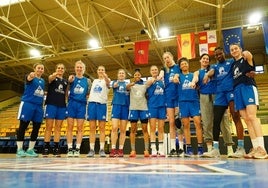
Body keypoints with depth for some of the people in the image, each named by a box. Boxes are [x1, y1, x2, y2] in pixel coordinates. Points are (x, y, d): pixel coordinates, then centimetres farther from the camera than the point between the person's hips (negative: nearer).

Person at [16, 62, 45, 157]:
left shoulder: (43, 81, 15)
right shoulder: (31, 77, -3)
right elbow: (28, 78, -28)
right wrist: (31, 76, -51)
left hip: (39, 106, 6)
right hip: (27, 104, -6)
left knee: (36, 128, 5)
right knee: (23, 126, -2)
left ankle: (30, 149, 14)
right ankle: (19, 149, 6)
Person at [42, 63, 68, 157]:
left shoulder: (66, 81, 16)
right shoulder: (52, 77, 5)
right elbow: (50, 78, -22)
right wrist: (55, 74, -44)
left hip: (62, 106, 4)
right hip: (51, 104, -3)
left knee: (58, 128, 4)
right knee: (49, 127, -4)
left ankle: (56, 148, 7)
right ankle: (46, 148, 0)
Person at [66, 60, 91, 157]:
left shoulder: (87, 80, 12)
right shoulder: (72, 78, 7)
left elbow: (89, 93, 17)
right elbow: (69, 81, -19)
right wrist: (70, 80, -40)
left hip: (82, 104, 1)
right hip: (72, 103, -1)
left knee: (80, 128, 1)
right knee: (70, 127, -1)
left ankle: (77, 149, 7)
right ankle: (70, 149, 5)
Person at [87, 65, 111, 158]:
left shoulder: (106, 81, 8)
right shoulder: (94, 81, 22)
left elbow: (108, 82, -18)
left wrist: (105, 76, -41)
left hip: (102, 104, -4)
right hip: (92, 103, 4)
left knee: (102, 128, -5)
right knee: (92, 128, 0)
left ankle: (102, 149, -3)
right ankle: (91, 149, 2)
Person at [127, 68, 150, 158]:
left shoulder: (145, 85, 14)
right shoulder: (131, 85, 9)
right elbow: (127, 87, -15)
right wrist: (132, 83, -36)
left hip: (144, 108, 1)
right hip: (133, 108, -1)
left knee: (145, 129, 0)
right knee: (133, 129, -1)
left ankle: (146, 150, 2)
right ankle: (133, 150, 2)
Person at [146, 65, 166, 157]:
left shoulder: (162, 81, 15)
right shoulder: (149, 81, 5)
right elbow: (149, 82, -19)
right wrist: (156, 79, -31)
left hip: (162, 106, 3)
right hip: (152, 106, -3)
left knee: (161, 128, 5)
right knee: (153, 128, -3)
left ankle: (161, 149, 11)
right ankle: (153, 150, 1)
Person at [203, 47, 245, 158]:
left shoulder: (231, 62, 14)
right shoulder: (215, 66, 22)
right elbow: (211, 72, -2)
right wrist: (207, 75, -27)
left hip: (231, 90, -4)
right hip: (219, 93, 4)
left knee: (236, 117, -10)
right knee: (216, 120, -1)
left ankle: (241, 148, -8)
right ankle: (215, 149, 4)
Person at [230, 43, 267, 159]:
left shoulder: (246, 59, 8)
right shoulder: (234, 65, 22)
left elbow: (249, 56, -14)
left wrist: (247, 54, -28)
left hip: (248, 87, -6)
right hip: (237, 90, 6)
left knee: (252, 117, -19)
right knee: (246, 120, 0)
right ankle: (256, 148, 2)